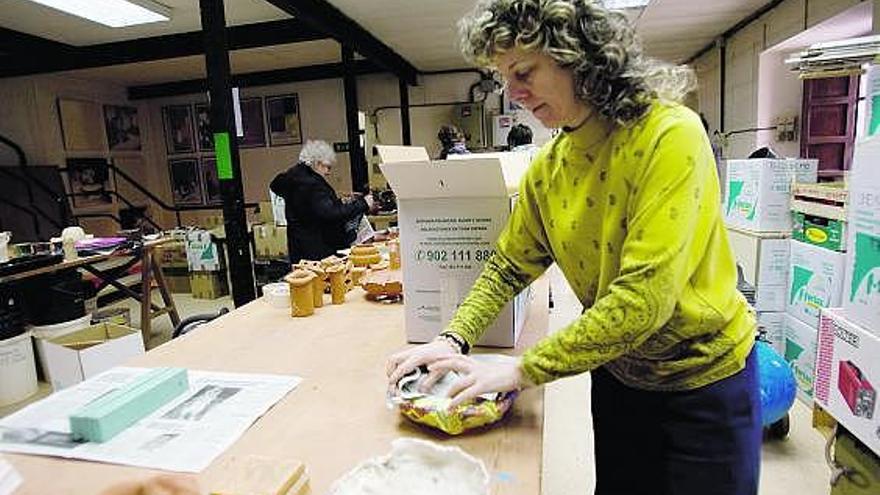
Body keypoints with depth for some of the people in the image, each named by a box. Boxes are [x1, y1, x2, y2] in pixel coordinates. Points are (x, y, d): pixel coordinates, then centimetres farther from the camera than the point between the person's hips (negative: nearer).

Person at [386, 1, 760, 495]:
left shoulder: (669, 133, -24)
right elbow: (510, 264, 1)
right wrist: (453, 340, -13)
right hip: (618, 372, 5)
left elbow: (644, 297, -31)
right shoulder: (548, 166, -7)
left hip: (704, 377, -4)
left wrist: (522, 371, -28)